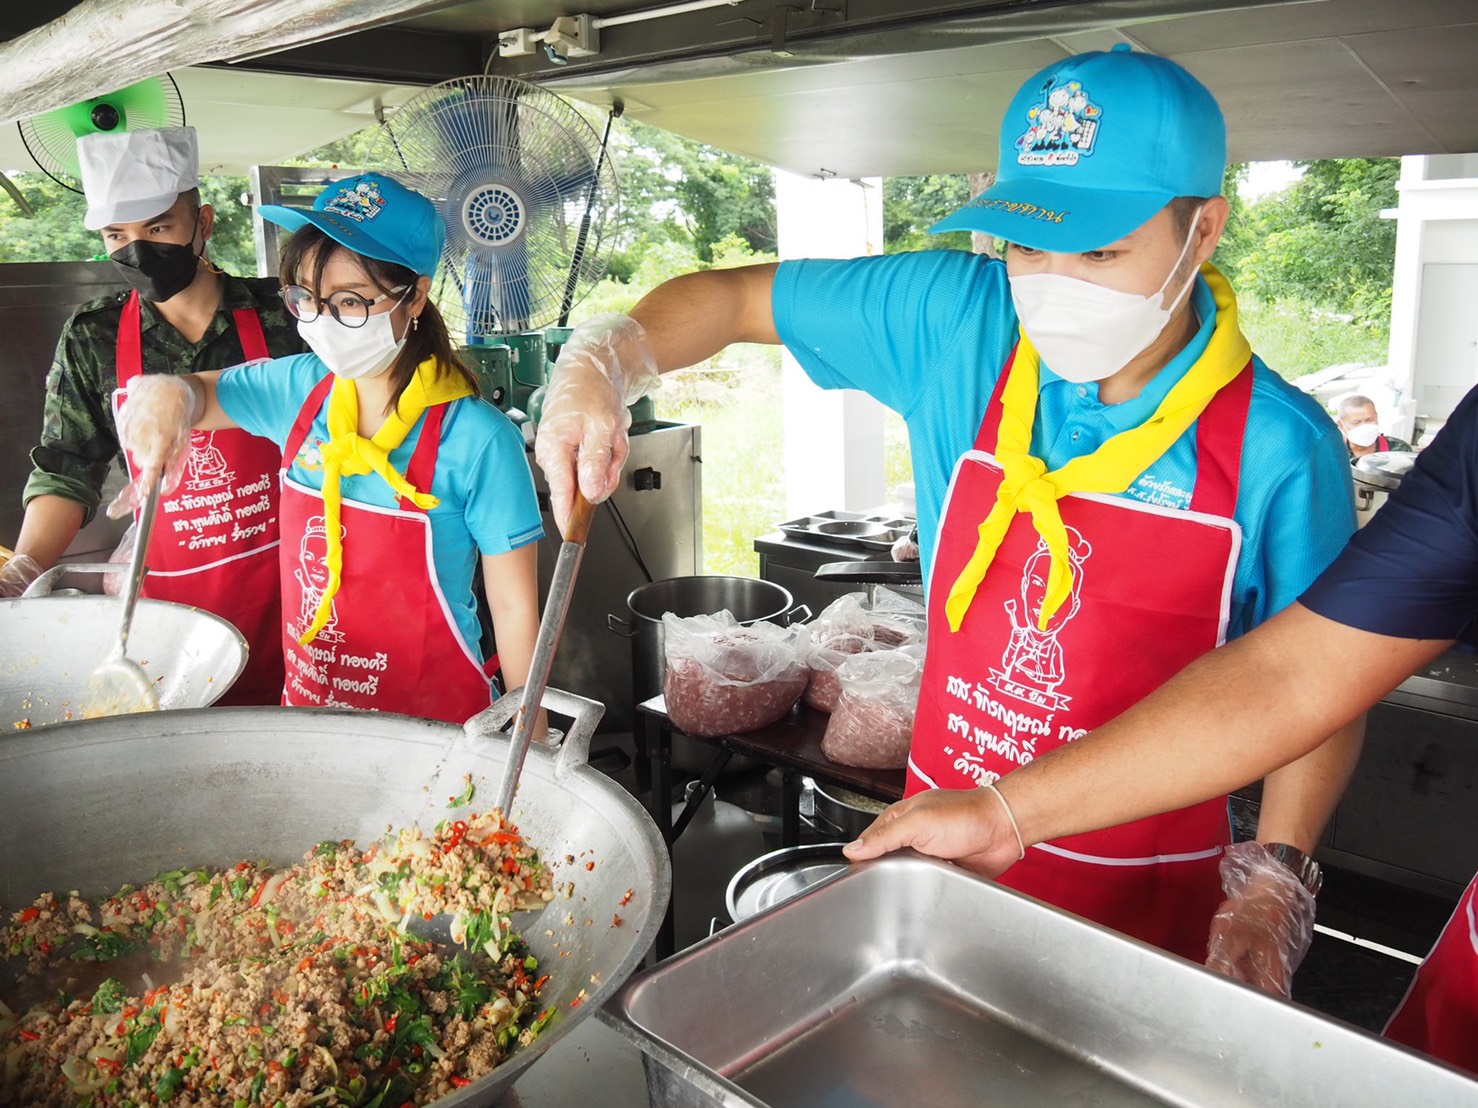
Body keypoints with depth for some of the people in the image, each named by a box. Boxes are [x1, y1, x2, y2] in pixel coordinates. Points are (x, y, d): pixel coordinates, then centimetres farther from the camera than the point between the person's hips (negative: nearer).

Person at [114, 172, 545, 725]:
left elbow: (515, 609, -14)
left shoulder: (477, 440, -20)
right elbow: (201, 393, 15)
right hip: (305, 701, 6)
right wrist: (168, 395, -10)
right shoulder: (298, 390, -3)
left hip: (434, 722, -5)